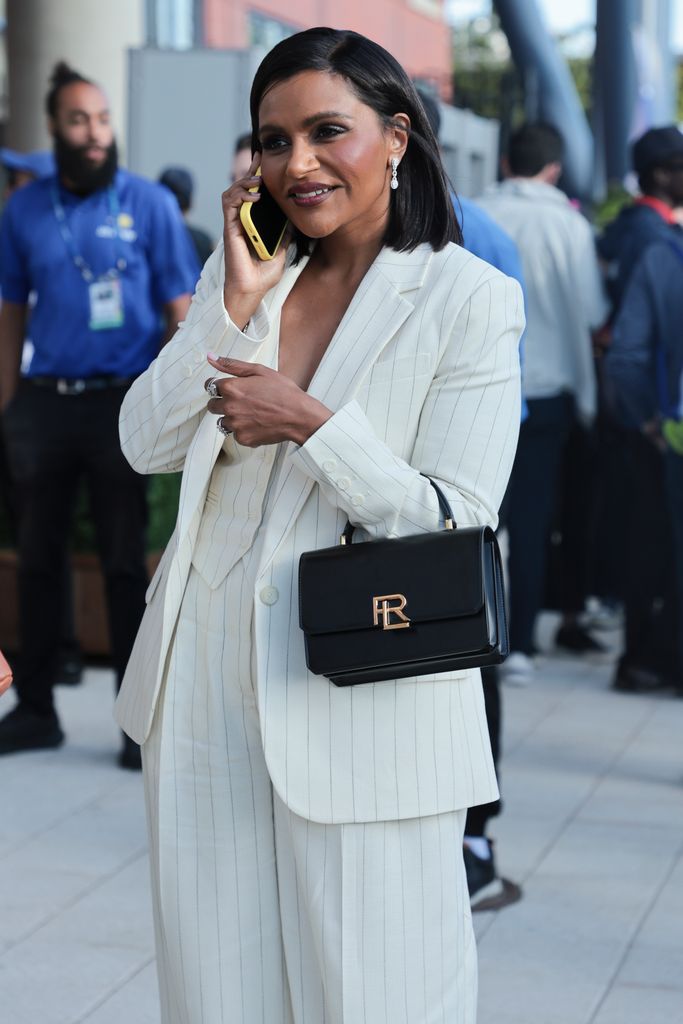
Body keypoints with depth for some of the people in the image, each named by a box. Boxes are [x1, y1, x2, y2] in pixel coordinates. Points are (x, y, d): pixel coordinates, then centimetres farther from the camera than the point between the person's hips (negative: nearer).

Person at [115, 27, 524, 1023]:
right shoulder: (246, 270, 9)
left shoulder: (469, 299, -8)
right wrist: (234, 302, -7)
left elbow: (455, 524, -12)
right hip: (207, 679, 5)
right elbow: (146, 446, 2)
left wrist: (310, 425, -19)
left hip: (363, 703, -5)